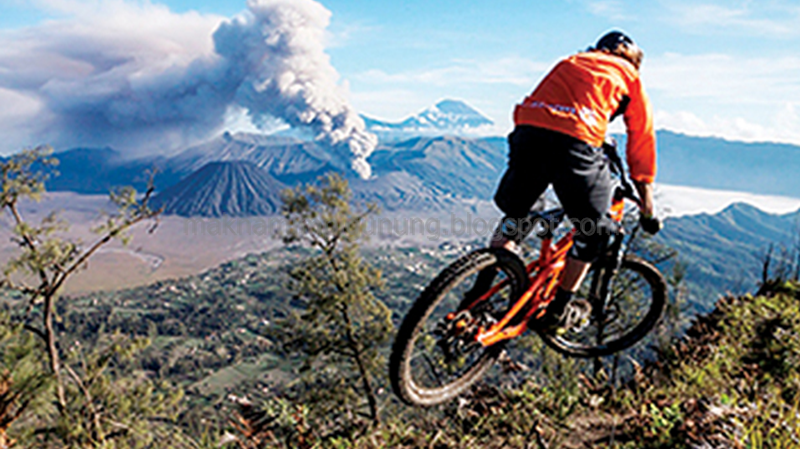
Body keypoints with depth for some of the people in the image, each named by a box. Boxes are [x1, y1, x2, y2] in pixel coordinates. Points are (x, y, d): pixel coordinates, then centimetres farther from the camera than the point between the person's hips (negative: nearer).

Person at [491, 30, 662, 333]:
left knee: (514, 212, 27)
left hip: (527, 129, 4)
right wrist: (648, 213, 35)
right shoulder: (629, 76, 25)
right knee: (595, 228, 20)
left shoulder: (571, 62, 38)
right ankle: (558, 312, 24)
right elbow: (642, 144, 27)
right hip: (575, 141, -4)